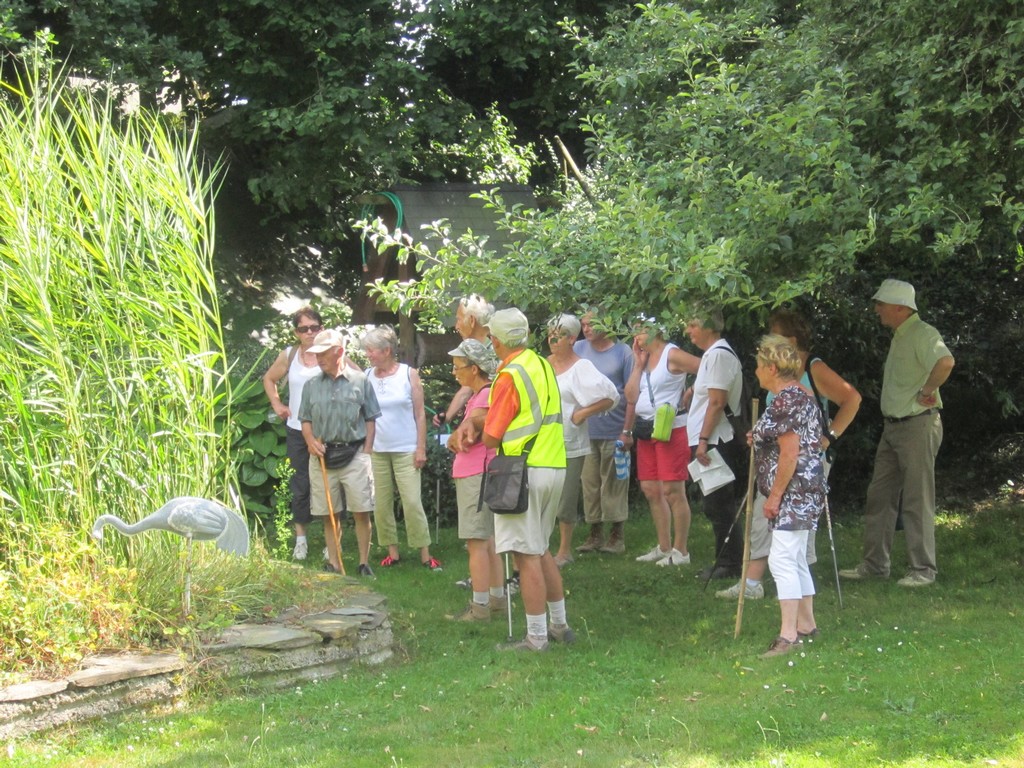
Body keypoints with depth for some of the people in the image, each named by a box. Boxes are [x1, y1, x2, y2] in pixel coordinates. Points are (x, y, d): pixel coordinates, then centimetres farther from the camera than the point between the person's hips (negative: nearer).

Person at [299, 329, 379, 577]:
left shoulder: (360, 381, 2)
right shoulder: (312, 385, 9)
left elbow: (370, 419, 4)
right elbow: (305, 420, 14)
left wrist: (366, 452, -3)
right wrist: (311, 441, -5)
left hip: (354, 453, -3)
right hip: (322, 455, 3)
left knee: (361, 512, -3)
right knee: (330, 514, 7)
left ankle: (364, 563, 5)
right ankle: (334, 564, 13)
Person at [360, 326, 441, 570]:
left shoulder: (409, 374, -1)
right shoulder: (366, 377, 4)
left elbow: (420, 414, 0)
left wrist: (421, 448, -5)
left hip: (405, 450, -3)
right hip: (376, 450, 3)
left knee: (413, 502, -6)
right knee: (382, 503, 4)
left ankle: (425, 554, 1)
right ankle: (392, 551, 14)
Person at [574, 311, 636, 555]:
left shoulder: (623, 352, -3)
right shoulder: (579, 349, 7)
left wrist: (627, 430, -9)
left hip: (614, 431, -3)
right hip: (585, 430, 4)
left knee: (614, 484, 2)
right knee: (589, 484, 7)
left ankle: (617, 536, 10)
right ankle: (595, 533, 16)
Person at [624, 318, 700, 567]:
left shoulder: (672, 355, -9)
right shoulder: (644, 358, 15)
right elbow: (631, 396, 8)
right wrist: (638, 364, 3)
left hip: (671, 429, -9)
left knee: (672, 490, -7)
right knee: (651, 491, 10)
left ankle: (681, 551, -1)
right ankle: (664, 548, 20)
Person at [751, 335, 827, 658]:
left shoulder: (785, 400, -17)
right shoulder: (802, 395, 16)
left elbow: (790, 453, -22)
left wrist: (775, 495, -18)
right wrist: (760, 439, 21)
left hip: (793, 492, -11)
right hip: (803, 493, 11)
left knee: (782, 560, -13)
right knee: (796, 560, 16)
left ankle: (789, 633, -16)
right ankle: (806, 624, 24)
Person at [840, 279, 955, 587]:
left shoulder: (922, 334, -16)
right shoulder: (899, 336, 14)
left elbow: (945, 362, -35)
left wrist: (928, 391, -24)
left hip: (918, 425, -10)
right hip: (893, 425, 10)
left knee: (917, 500, -3)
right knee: (880, 495, 11)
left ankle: (923, 569, 4)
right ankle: (875, 563, 19)